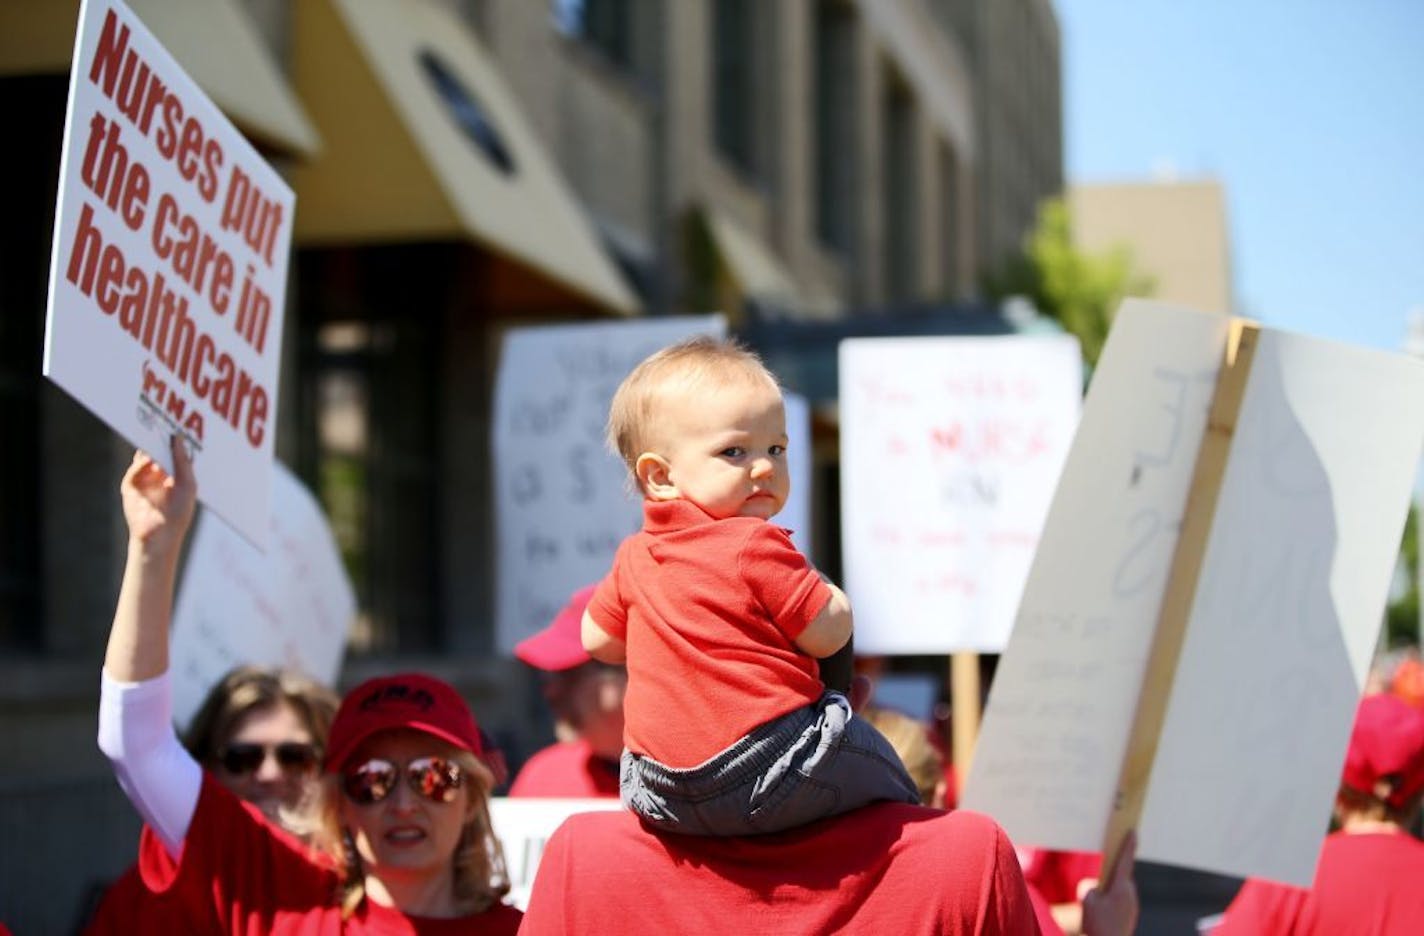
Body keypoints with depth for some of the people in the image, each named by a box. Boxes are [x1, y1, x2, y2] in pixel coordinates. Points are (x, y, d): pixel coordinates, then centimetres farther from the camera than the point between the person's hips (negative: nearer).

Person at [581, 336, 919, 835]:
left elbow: (597, 640, 21)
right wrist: (835, 596, 10)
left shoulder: (634, 557, 8)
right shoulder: (756, 546, -14)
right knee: (874, 760, 16)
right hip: (771, 778, -6)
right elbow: (828, 634, -12)